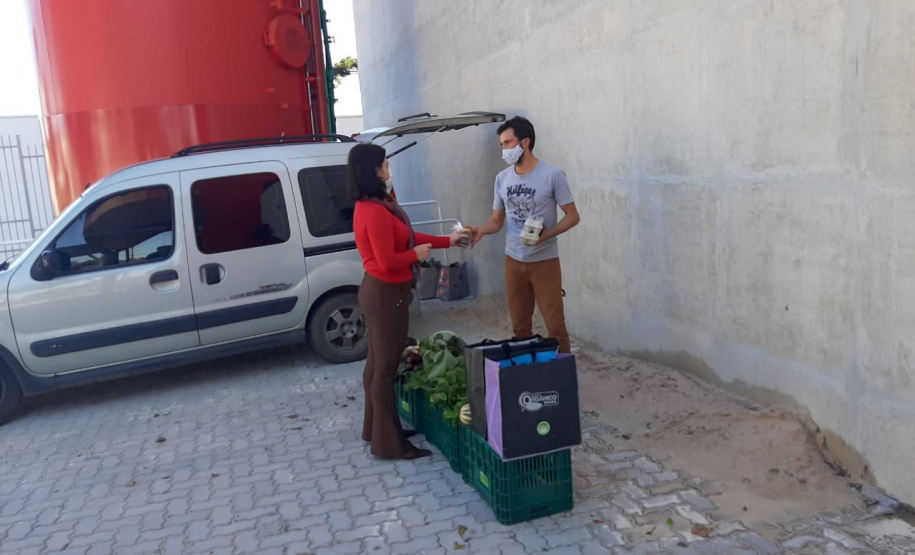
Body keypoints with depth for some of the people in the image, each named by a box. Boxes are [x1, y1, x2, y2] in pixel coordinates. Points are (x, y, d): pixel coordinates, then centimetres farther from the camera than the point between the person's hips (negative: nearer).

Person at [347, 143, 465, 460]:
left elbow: (404, 236, 15)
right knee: (386, 368, -2)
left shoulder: (375, 204, 9)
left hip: (378, 291, 11)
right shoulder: (375, 212, -25)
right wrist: (417, 254, -9)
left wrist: (447, 241, 16)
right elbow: (388, 262, -26)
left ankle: (374, 428, 33)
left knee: (377, 362, 19)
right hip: (386, 294, -11)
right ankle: (388, 443, 10)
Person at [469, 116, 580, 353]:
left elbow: (573, 216, -7)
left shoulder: (552, 175, -10)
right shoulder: (502, 178, 5)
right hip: (514, 262, 5)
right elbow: (497, 220, 10)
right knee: (520, 327, 12)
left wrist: (547, 234, -24)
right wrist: (481, 230, -13)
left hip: (545, 261, -4)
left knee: (555, 326, 0)